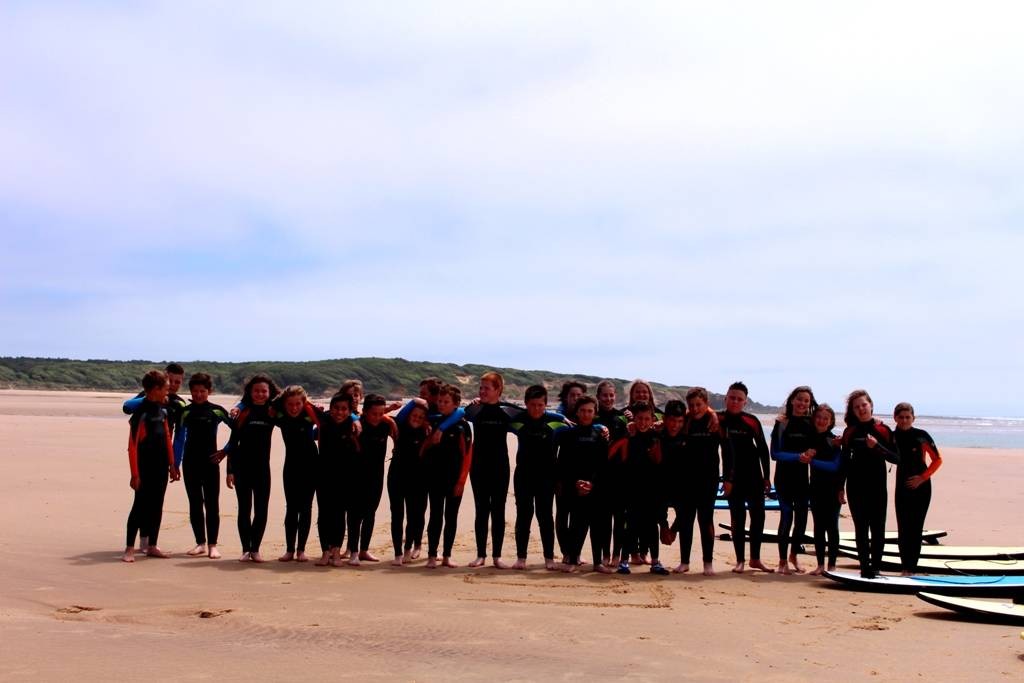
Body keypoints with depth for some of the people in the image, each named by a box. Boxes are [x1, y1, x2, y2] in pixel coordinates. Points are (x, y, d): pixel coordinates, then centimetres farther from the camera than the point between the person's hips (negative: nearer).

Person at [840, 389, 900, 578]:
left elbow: (896, 458, -3)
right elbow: (845, 461, 11)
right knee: (861, 529, 4)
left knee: (878, 529, -2)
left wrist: (877, 446, -17)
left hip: (877, 487, -2)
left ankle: (875, 567, 4)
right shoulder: (850, 432, 6)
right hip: (855, 488, 2)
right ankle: (864, 567, 9)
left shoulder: (883, 430, 0)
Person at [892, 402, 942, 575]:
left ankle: (912, 568, -1)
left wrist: (922, 477, -11)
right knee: (903, 528, 1)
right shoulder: (892, 436, 1)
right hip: (902, 486, 3)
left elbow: (937, 459, -1)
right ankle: (906, 568, 8)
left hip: (921, 486, -3)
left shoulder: (922, 436, -7)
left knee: (915, 528, -4)